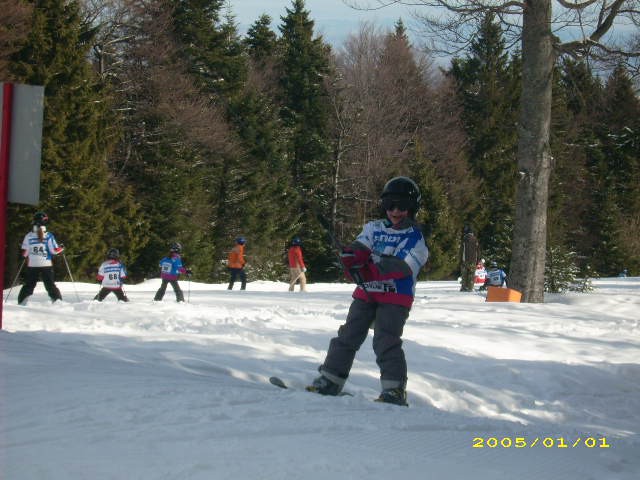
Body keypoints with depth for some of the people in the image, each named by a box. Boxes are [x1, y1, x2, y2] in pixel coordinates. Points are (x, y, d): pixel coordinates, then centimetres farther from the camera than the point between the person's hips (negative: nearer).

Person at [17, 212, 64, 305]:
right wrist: (61, 248, 13)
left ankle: (21, 303, 1)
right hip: (46, 265, -1)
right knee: (50, 285, 7)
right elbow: (54, 250, -6)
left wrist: (26, 257, 21)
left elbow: (24, 252, -1)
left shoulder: (29, 236, -4)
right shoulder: (49, 236, -8)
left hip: (32, 266, 1)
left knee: (29, 285, 9)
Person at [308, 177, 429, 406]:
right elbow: (359, 248, -2)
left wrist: (370, 266, -26)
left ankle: (395, 389, -11)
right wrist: (351, 256, -28)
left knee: (386, 341, -15)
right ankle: (330, 380, 11)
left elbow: (404, 267, -16)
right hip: (366, 293, 5)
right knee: (348, 335, 4)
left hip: (395, 298, -5)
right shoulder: (374, 228, 12)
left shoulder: (416, 238, -1)